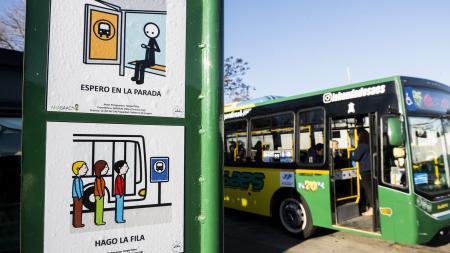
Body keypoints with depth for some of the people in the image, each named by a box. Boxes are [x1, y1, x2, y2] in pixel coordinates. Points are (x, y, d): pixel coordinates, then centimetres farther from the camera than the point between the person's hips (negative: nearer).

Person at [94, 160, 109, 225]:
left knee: (100, 208, 14)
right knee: (99, 208, -4)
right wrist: (101, 194, -19)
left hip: (100, 195, 10)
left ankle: (98, 220, 21)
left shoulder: (100, 178, 11)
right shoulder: (98, 178, -20)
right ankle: (99, 221, 2)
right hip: (99, 195, -10)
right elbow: (98, 187, -21)